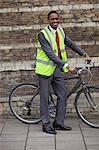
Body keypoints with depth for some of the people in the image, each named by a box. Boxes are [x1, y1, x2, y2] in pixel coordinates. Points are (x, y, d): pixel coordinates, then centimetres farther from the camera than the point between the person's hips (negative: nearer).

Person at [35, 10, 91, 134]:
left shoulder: (60, 31, 6)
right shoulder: (42, 34, -15)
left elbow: (70, 43, 14)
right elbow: (50, 53, -22)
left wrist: (84, 54, 3)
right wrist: (66, 65, -28)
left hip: (58, 69, 7)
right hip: (46, 69, -6)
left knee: (62, 95, 7)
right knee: (45, 97, 1)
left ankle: (59, 122, 18)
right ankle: (46, 124, 11)